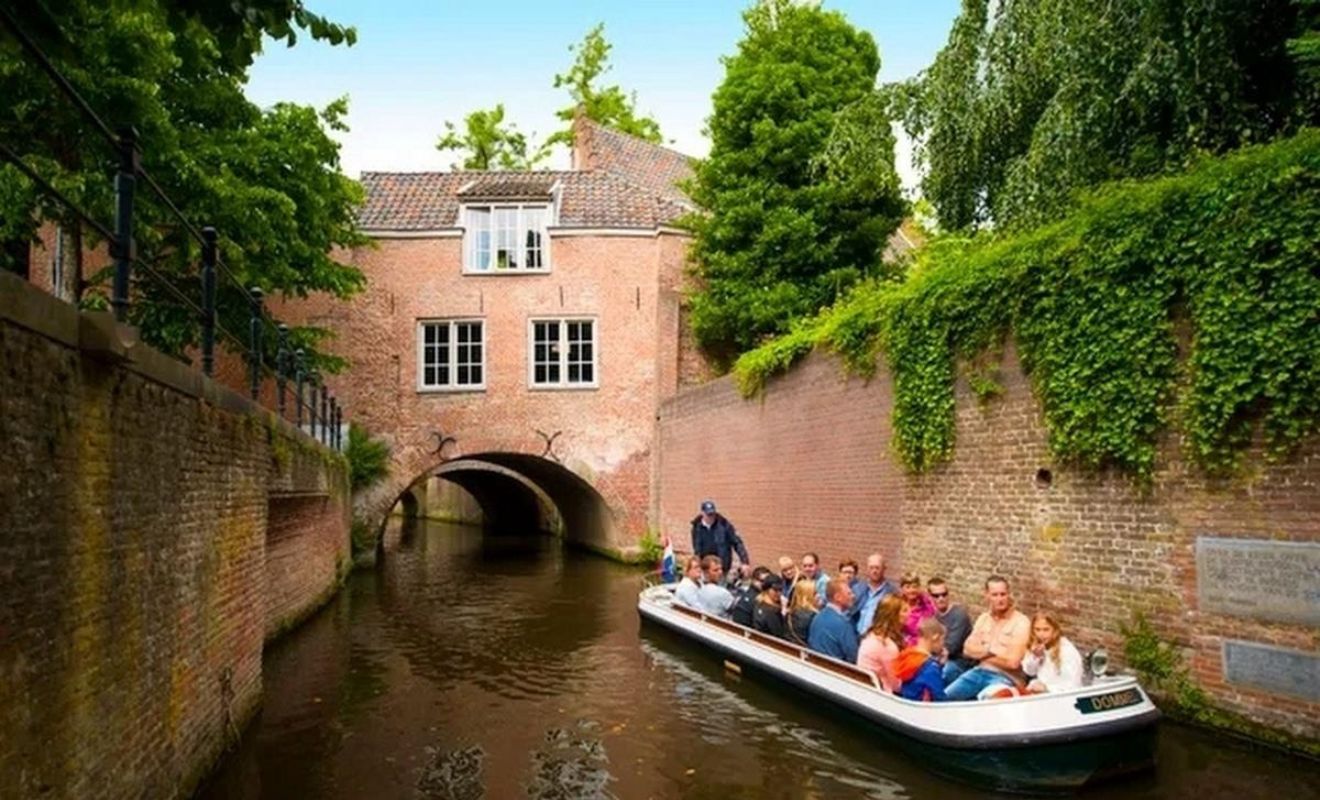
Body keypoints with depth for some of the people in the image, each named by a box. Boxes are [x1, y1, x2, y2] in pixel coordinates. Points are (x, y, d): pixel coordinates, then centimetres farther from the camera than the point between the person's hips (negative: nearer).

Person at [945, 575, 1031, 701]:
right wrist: (992, 650, -9)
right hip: (979, 671, 6)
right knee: (944, 696, -8)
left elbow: (1013, 661, -16)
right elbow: (968, 649, 6)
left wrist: (981, 653, -3)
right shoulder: (983, 618, 13)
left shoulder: (1021, 621, -7)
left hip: (1004, 676, -6)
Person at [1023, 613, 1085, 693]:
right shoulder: (1037, 645, 2)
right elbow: (1030, 672, 8)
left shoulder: (1068, 651, -17)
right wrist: (1035, 657, -10)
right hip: (1040, 688, 6)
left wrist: (1047, 687, -26)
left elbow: (1073, 685, -19)